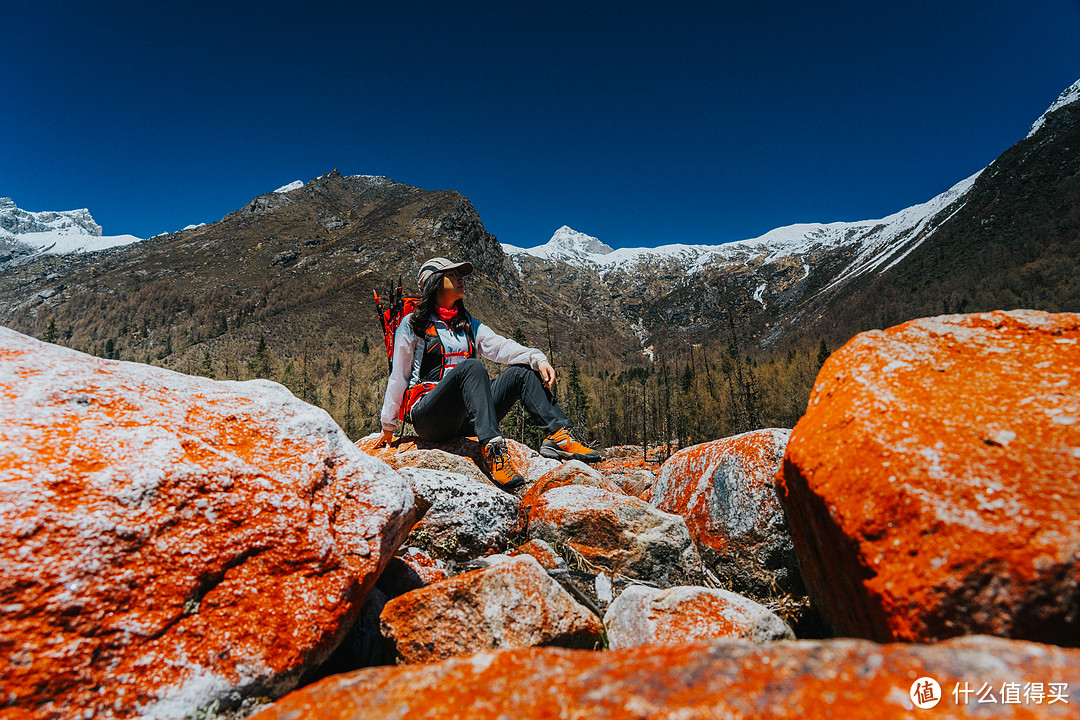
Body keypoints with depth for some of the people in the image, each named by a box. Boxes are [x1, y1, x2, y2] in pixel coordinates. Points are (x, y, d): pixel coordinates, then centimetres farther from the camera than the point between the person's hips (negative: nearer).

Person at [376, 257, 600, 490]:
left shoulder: (469, 325, 21)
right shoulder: (412, 324, 5)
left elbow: (500, 347, 3)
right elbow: (399, 377, 5)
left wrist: (537, 358, -15)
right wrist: (388, 425, 5)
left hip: (465, 419, 6)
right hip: (428, 416, -5)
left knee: (523, 371, -12)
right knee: (472, 367, -33)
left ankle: (557, 435, -28)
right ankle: (492, 449, -49)